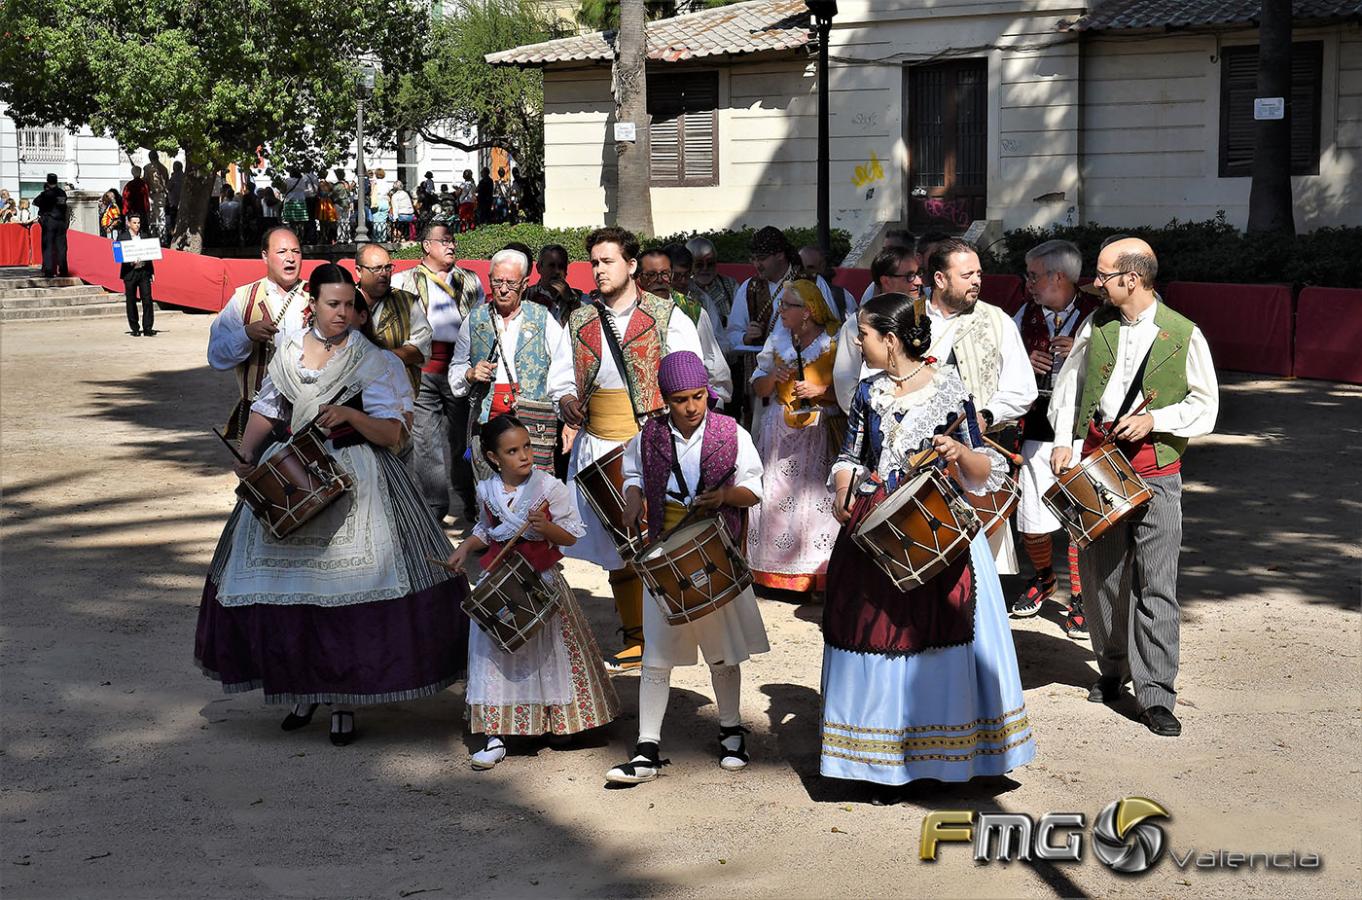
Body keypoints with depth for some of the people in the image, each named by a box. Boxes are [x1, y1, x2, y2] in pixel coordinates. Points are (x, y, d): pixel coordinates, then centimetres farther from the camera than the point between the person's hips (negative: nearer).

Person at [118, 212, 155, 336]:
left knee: (147, 300, -5)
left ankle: (147, 328, 0)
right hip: (130, 273, -2)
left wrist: (151, 271, 11)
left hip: (144, 271, 2)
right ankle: (135, 329, 12)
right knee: (131, 302, 4)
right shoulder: (122, 237, 1)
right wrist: (131, 261, -19)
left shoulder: (144, 236, 12)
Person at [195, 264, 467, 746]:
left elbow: (392, 434, -8)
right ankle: (303, 687, 23)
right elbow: (265, 411, 11)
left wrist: (350, 415, -24)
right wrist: (245, 457, -4)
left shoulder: (370, 362, -4)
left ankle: (345, 700, 4)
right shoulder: (288, 351, 6)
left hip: (353, 483, -4)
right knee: (286, 585, 5)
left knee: (348, 587, -7)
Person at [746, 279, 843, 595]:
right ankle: (775, 572, 10)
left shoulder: (836, 343, -5)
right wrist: (772, 377, -5)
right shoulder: (777, 340, 9)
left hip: (820, 432, -4)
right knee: (775, 495, 1)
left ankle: (820, 575, -1)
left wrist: (821, 391, -18)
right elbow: (759, 389, 15)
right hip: (781, 430, 4)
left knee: (817, 495, -9)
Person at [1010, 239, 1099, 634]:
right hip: (1037, 430, 4)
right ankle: (1043, 578, 36)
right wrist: (1025, 363, -2)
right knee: (1031, 521, 9)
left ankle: (1079, 597, 16)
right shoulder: (1026, 315, 9)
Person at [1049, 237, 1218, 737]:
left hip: (1155, 470, -4)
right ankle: (1112, 669, 29)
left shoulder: (1184, 335, -4)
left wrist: (1153, 420, -14)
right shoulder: (1096, 326, 7)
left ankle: (1155, 694, -2)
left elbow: (1205, 406, 1)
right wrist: (1063, 440, 4)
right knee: (1099, 572, 10)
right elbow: (1068, 384, 17)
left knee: (1156, 583, -7)